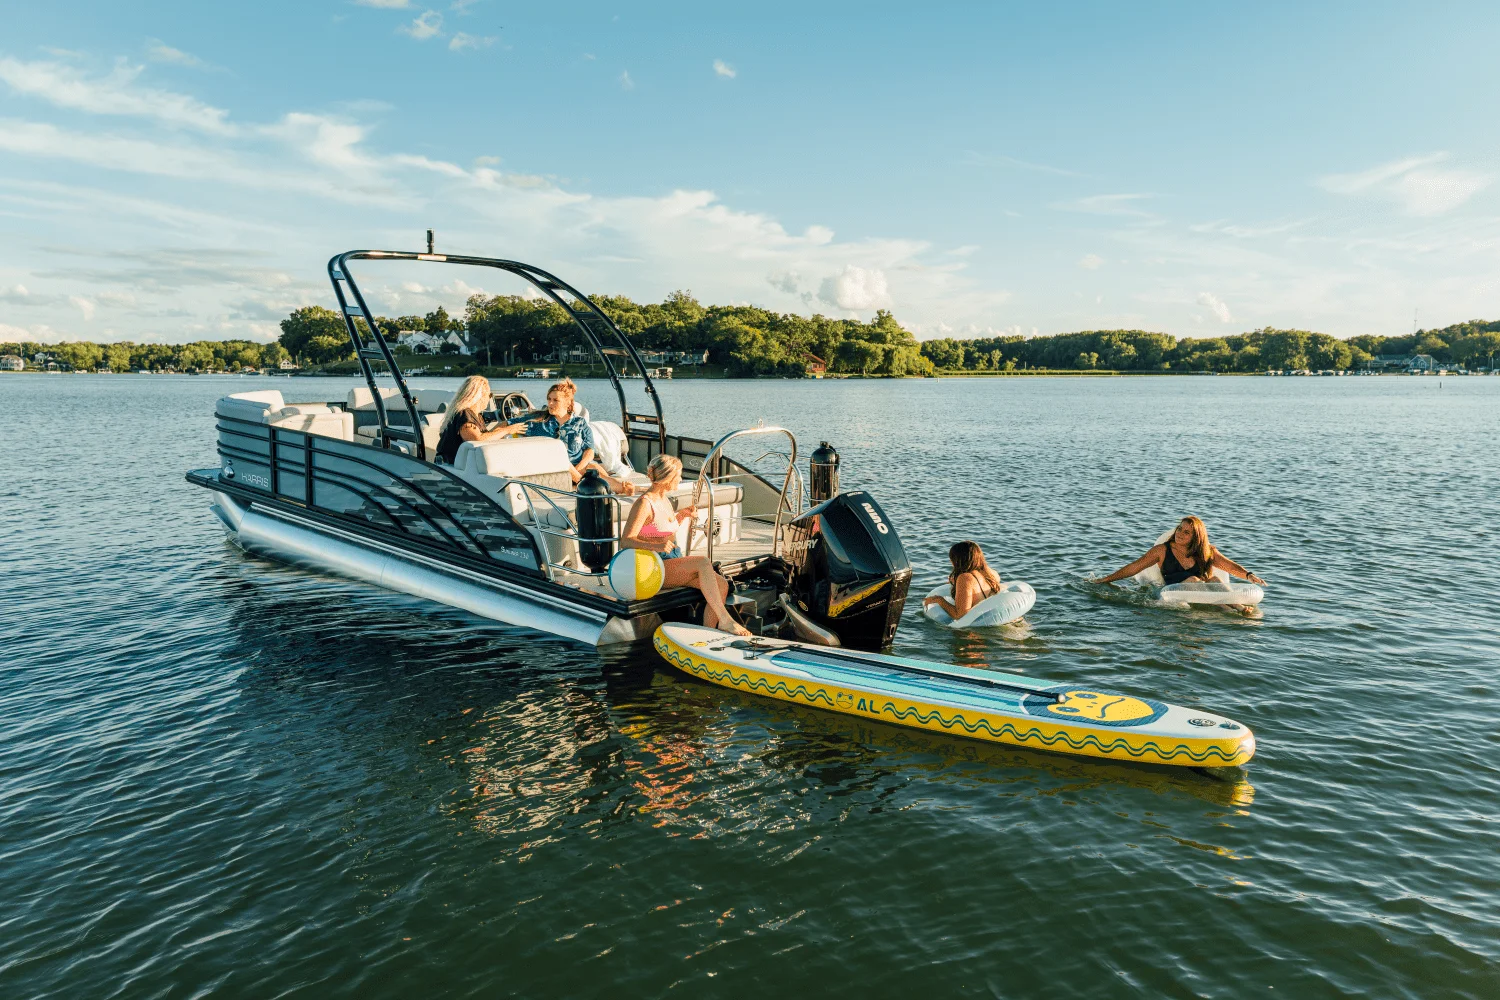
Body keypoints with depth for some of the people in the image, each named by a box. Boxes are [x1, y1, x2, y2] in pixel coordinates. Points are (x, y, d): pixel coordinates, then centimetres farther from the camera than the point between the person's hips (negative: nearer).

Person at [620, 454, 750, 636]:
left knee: (722, 585, -13)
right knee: (703, 562, -30)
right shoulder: (644, 503, -12)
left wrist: (682, 515, 15)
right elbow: (625, 541, -20)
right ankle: (724, 620, -28)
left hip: (674, 563, 8)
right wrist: (656, 546, -35)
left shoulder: (664, 501, 15)